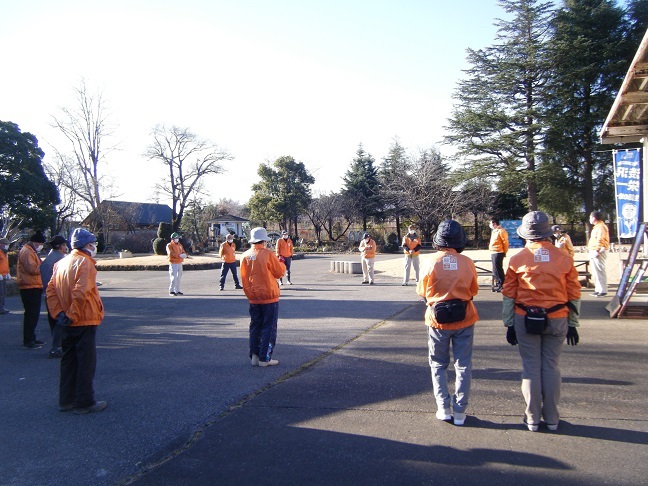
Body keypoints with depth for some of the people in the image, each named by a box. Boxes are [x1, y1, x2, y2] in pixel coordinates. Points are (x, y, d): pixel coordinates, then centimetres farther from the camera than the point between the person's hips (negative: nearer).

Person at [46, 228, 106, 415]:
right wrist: (72, 315, -17)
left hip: (68, 323, 8)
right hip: (84, 321, -8)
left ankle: (66, 400, 26)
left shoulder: (61, 263, 10)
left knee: (69, 360, 17)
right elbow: (81, 292, -25)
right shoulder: (85, 263, -15)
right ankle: (84, 403, 10)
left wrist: (58, 313, 1)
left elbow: (50, 290, 5)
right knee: (86, 362, 2)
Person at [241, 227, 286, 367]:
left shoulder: (245, 256, 0)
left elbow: (244, 278, 7)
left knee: (255, 327, 15)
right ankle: (265, 358, 4)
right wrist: (281, 263, 15)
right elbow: (280, 272, -5)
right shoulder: (268, 254, -14)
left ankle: (254, 357, 17)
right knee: (269, 328, 3)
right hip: (269, 296, -5)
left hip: (253, 298, 5)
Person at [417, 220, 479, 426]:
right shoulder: (467, 262, -8)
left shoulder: (432, 262, -12)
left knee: (438, 365, 15)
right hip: (464, 318, 1)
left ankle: (443, 408, 14)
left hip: (438, 319, -1)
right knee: (463, 365, 11)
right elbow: (474, 290, 5)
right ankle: (459, 411, 15)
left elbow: (422, 291, -2)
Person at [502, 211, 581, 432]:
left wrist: (509, 325, 7)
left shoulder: (517, 260, -5)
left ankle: (533, 418, 16)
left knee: (531, 367, 7)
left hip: (526, 320, -1)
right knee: (551, 367, 10)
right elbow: (574, 295, 4)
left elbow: (508, 295, -2)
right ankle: (551, 418, 20)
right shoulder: (564, 259, -2)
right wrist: (572, 324, 14)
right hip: (557, 321, 1)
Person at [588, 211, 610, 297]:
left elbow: (600, 240, -21)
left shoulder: (601, 227, -12)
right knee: (596, 272, 12)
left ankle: (603, 291, -9)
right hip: (593, 252, 11)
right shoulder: (596, 227, 21)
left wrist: (597, 251, -26)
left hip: (599, 252, -11)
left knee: (600, 271, -10)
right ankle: (598, 289, 18)